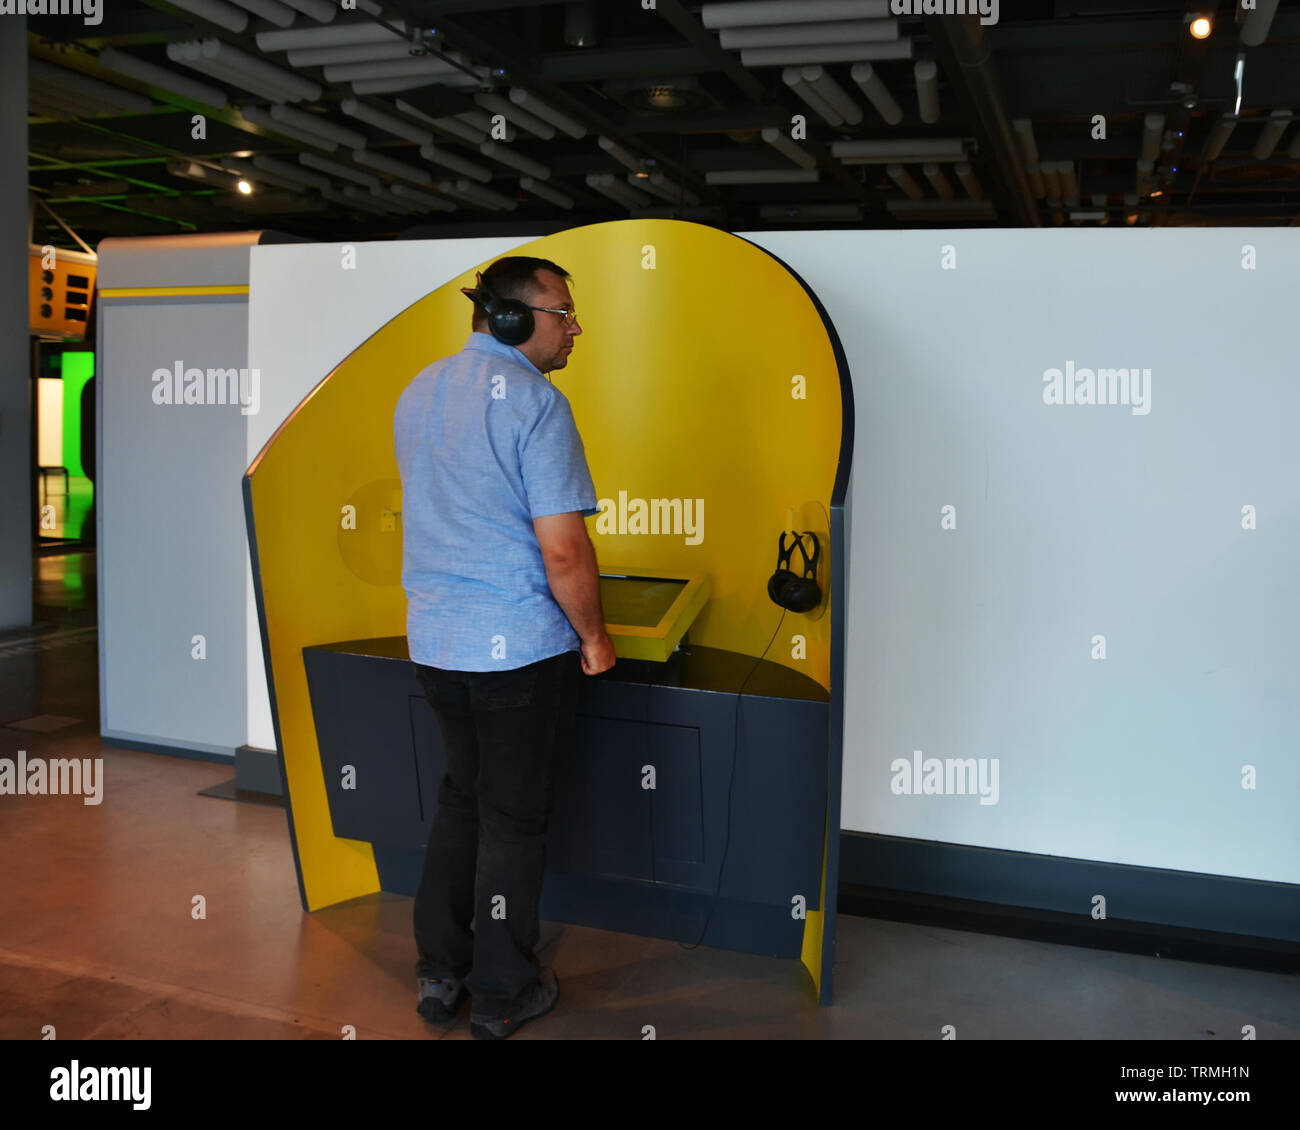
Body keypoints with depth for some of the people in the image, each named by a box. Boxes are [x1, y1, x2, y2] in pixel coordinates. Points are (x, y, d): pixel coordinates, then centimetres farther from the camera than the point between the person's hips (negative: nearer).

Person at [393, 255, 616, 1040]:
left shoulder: (418, 392, 9)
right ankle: (502, 995, 22)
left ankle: (440, 973, 30)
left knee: (461, 799, 21)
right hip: (518, 645, -7)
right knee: (514, 819, 7)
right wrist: (594, 636, -7)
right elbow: (563, 550, -21)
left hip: (433, 641, 7)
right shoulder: (534, 401, -16)